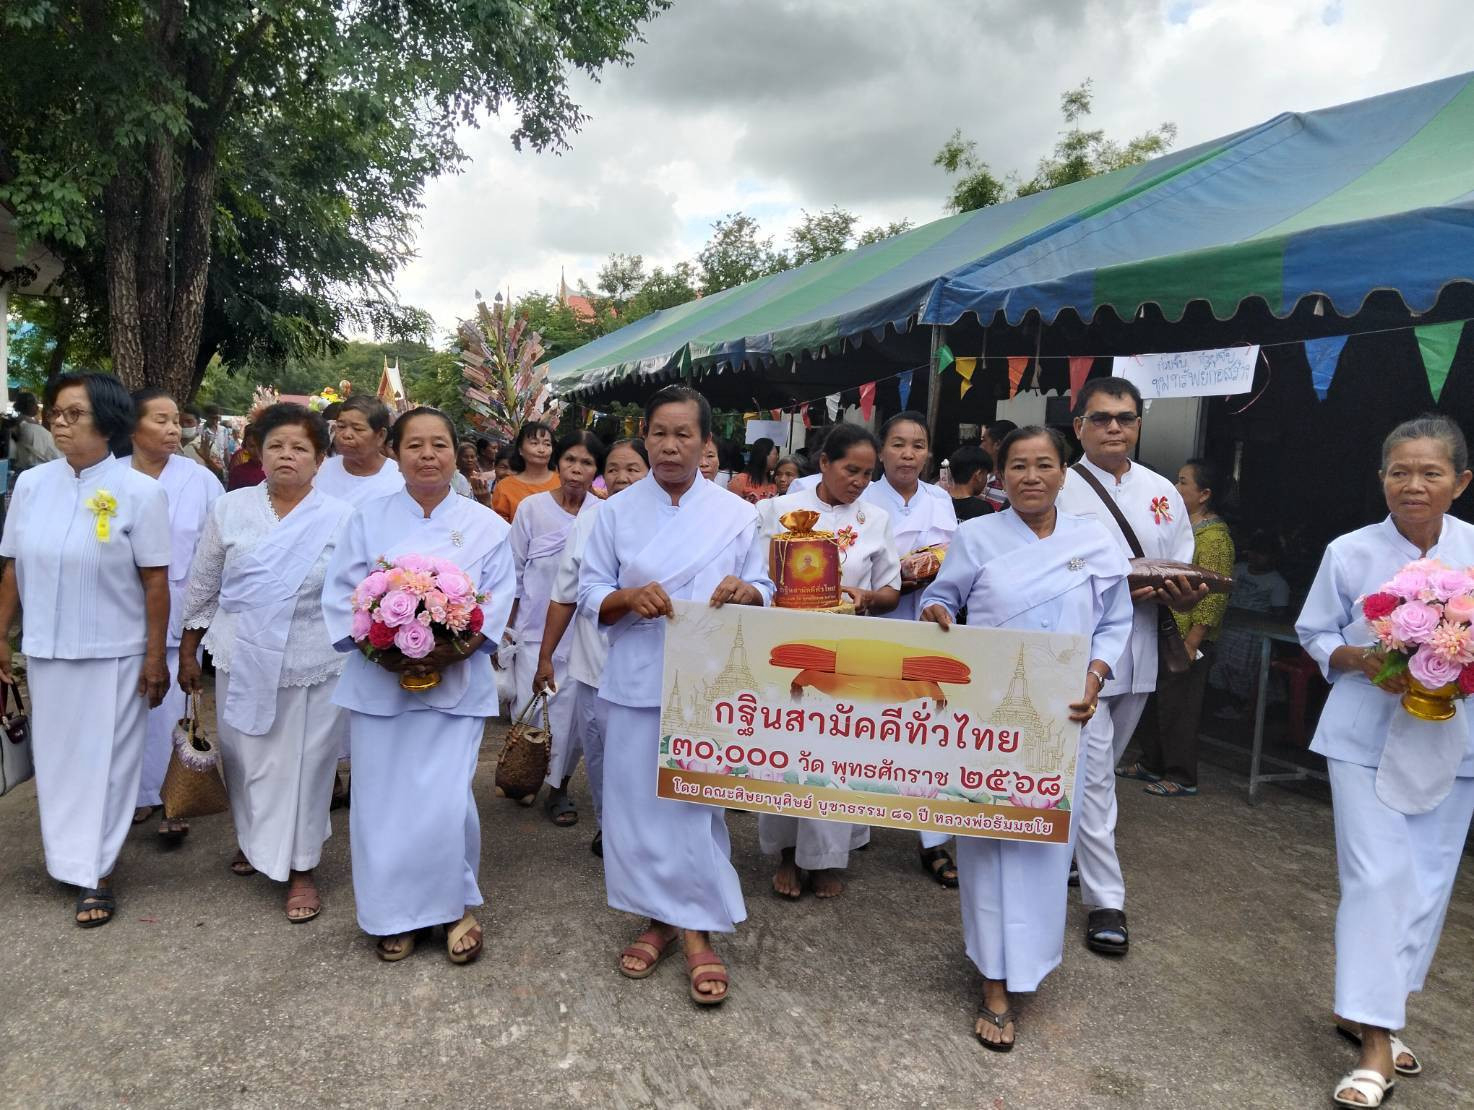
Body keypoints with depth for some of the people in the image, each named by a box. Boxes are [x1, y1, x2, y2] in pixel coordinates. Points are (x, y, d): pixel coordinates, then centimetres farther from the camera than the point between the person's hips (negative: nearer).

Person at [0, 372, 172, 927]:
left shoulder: (140, 492, -10)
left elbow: (155, 581, -9)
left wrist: (156, 657, -9)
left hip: (112, 653, -4)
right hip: (46, 650, 4)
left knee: (103, 762, 5)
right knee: (55, 757, 15)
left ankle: (95, 873, 19)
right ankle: (71, 856, 34)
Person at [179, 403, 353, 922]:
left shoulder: (341, 518, -3)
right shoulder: (230, 509, 2)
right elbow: (202, 586, 8)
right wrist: (187, 652, 10)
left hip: (312, 665, -2)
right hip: (242, 660, 2)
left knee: (304, 764, 5)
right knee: (245, 758, 16)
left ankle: (302, 869, 20)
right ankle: (251, 840, 42)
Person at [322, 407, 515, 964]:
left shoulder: (487, 526, 2)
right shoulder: (368, 520, 5)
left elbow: (497, 605, -1)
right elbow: (340, 596, 1)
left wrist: (453, 650, -17)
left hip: (456, 683, -1)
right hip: (378, 682, 2)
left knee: (447, 804, -7)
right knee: (382, 802, 6)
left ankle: (458, 905, 18)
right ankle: (395, 914, 27)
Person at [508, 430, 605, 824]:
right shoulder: (532, 508, -2)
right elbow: (514, 571, 4)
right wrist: (505, 625, 6)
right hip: (535, 626, 1)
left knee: (570, 710, 2)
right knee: (530, 706, 5)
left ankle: (559, 785, 20)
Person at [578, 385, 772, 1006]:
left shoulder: (735, 513, 4)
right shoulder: (618, 511, 6)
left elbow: (764, 592, 5)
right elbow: (590, 595, 4)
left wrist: (744, 593, -18)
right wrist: (628, 597, -17)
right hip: (637, 680, 2)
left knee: (699, 801, 0)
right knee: (636, 800, 7)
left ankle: (698, 930, 16)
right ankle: (659, 918, 26)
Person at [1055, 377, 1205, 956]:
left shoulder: (1163, 493, 10)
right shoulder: (1058, 490, -6)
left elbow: (1182, 580, 12)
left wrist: (1185, 594, -11)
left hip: (1137, 657, 5)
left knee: (1099, 771, 18)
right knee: (1092, 776, -3)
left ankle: (1066, 854, 37)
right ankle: (1105, 899, 8)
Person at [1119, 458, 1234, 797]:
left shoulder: (1214, 536, -13)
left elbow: (1215, 596, -18)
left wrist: (1192, 641, -20)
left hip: (1187, 638, -8)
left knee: (1177, 705, -1)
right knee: (1152, 699, 15)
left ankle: (1181, 778, 12)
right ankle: (1151, 763, 29)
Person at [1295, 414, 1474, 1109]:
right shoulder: (1350, 553, -7)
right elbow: (1314, 634, 3)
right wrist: (1363, 661, -16)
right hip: (1366, 738, -2)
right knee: (1377, 879, -6)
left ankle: (1367, 1008, 30)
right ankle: (1376, 1041, 4)